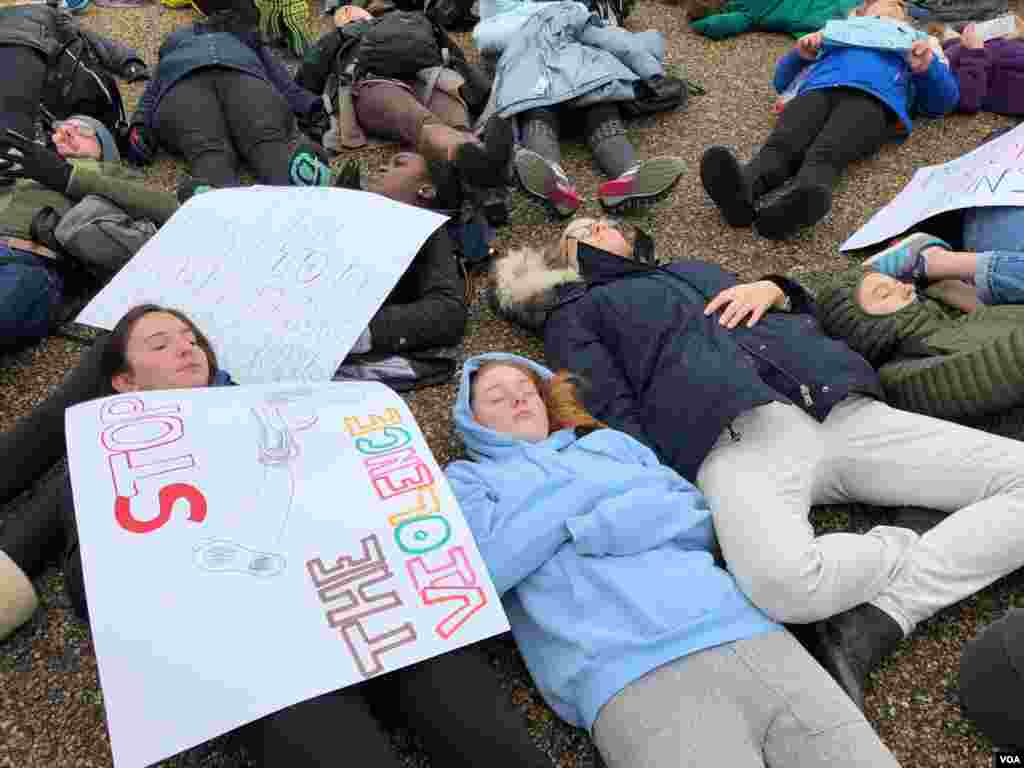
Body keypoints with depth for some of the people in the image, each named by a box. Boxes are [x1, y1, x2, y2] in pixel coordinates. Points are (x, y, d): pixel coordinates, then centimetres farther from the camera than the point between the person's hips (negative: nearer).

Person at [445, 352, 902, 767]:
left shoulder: (610, 441, 27)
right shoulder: (467, 479, 17)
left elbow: (707, 520, 15)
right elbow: (483, 568, -5)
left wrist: (592, 528, -1)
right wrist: (585, 496, 3)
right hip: (631, 677, -4)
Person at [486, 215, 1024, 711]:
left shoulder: (694, 270, 37)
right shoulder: (574, 317, 22)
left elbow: (810, 321, 33)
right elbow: (615, 423, 3)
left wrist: (774, 289, 10)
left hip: (841, 407, 6)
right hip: (734, 433, -6)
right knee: (781, 579, -38)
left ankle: (878, 617, -17)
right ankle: (903, 546, -10)